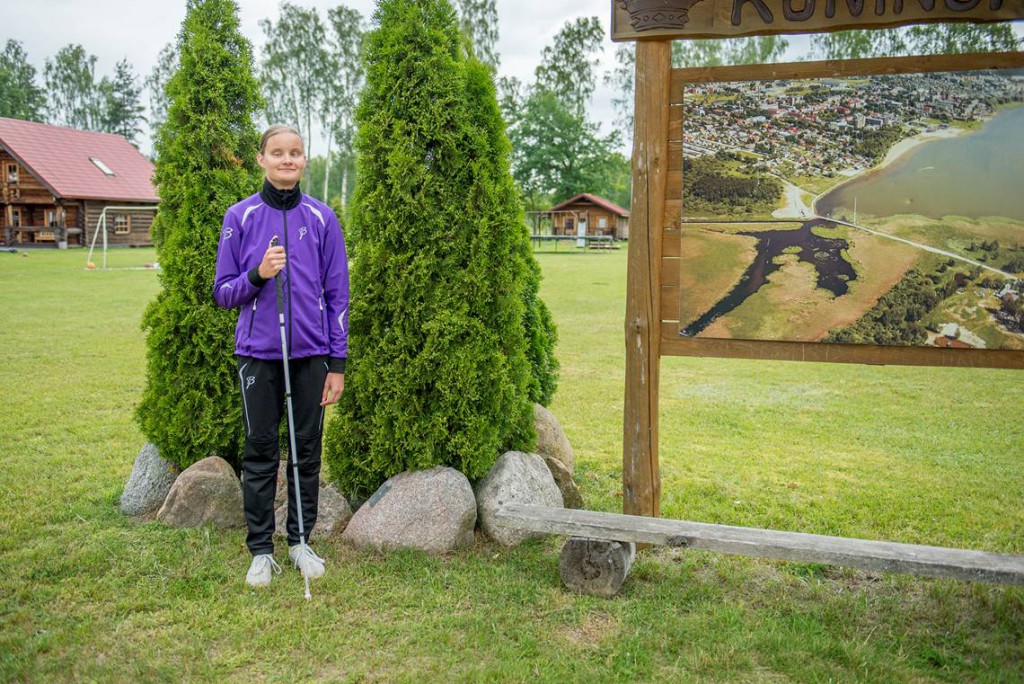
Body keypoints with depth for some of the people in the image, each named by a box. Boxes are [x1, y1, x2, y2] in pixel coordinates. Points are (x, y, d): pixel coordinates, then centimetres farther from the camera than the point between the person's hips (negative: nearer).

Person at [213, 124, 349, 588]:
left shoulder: (321, 218, 4)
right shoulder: (240, 217, 2)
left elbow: (337, 294, 5)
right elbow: (223, 292, 5)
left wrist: (337, 364, 1)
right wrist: (257, 275, -16)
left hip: (311, 354, 1)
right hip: (258, 353, -1)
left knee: (307, 451, 9)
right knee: (260, 453, 5)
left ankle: (300, 541, 23)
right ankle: (261, 550, 17)